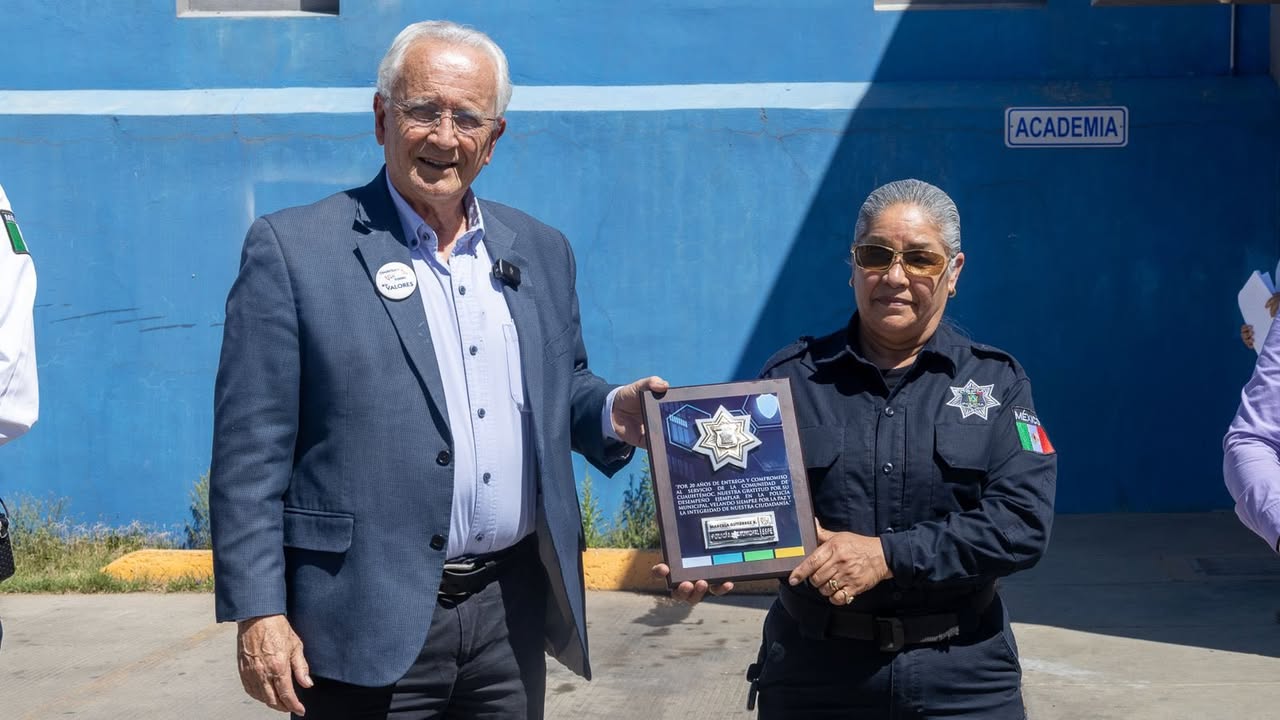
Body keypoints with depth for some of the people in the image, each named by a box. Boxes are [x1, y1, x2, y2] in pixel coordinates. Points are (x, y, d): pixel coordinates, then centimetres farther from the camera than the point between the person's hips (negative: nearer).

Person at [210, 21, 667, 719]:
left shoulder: (540, 251, 9)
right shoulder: (292, 249, -6)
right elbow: (251, 451, -8)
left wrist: (612, 411, -2)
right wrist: (259, 612, -13)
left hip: (514, 611, 5)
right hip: (369, 623, -4)